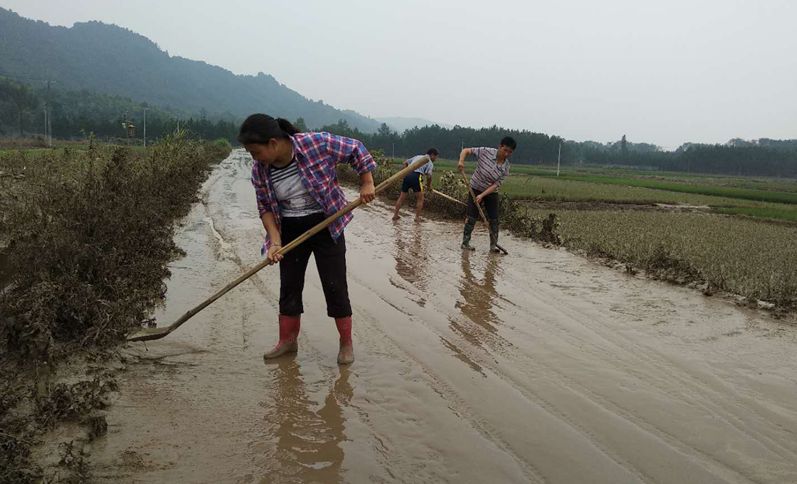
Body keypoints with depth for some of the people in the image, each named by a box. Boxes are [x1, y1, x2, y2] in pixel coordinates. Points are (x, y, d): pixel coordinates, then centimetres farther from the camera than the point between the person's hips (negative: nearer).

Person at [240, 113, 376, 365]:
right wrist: (274, 240, -13)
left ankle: (346, 343, 16)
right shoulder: (260, 170, -10)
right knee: (289, 286, 10)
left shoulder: (317, 144, -23)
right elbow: (265, 207, -1)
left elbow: (356, 149, -10)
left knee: (335, 286, 1)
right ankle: (287, 340, 26)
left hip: (326, 227, -4)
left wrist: (367, 184, -11)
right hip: (290, 231, 4)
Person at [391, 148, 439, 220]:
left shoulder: (417, 157, 28)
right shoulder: (430, 163, 9)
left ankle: (395, 215, 18)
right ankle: (417, 217, 6)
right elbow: (428, 176, -3)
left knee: (402, 197, 14)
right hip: (416, 176, -6)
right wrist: (429, 186, 10)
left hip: (407, 175, 6)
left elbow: (405, 163, 27)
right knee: (420, 198, 8)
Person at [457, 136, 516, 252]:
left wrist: (482, 195, -27)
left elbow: (496, 184, -17)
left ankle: (493, 245, 10)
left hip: (491, 192, 2)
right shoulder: (485, 152, -20)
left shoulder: (506, 167, -14)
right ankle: (465, 243, 7)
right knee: (471, 217, -3)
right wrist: (461, 161, -35)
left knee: (494, 219, 0)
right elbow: (466, 150, -15)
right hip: (476, 189, -2)